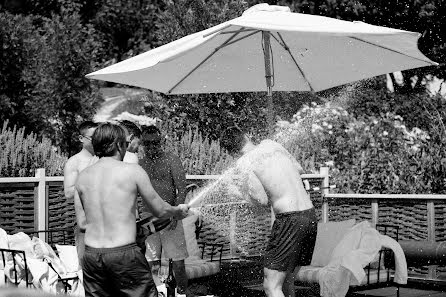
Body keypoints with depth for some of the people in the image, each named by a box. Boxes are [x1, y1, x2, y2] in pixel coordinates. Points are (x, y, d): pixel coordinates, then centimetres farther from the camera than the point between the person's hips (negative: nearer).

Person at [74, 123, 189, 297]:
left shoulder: (82, 177, 7)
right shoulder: (133, 171, -5)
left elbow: (82, 223, 10)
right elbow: (159, 211, 3)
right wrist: (178, 211, 24)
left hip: (91, 255, 5)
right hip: (123, 255, -5)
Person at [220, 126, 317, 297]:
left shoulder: (244, 163, -6)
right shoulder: (270, 144, 14)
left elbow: (262, 200, -12)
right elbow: (298, 169, 27)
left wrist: (248, 194, 7)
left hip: (290, 218, -8)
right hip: (310, 215, 8)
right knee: (285, 276, 22)